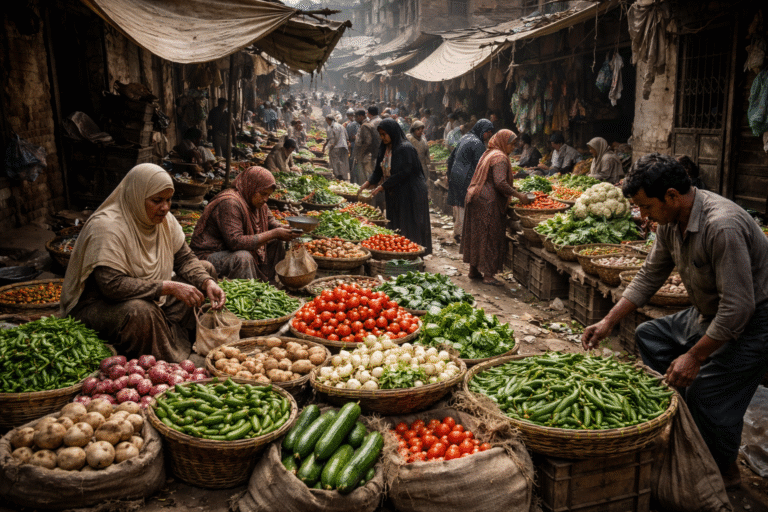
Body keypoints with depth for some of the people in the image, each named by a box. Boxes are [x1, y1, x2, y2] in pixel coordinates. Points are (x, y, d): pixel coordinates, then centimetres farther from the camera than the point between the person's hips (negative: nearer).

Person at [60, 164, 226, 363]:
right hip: (99, 306, -8)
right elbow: (112, 285, -33)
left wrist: (208, 283, -17)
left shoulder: (164, 220, -1)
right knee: (139, 311, -40)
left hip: (152, 299, 9)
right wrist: (169, 288, -33)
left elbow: (184, 259, 4)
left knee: (205, 270, 2)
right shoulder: (106, 227, -26)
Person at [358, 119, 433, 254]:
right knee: (395, 227, 10)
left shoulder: (405, 148, -17)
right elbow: (379, 170, 12)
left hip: (410, 193, -8)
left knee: (409, 228, -4)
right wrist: (368, 183, -6)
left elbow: (403, 173, -22)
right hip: (394, 194, 8)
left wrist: (382, 186, -20)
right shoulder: (385, 149, 9)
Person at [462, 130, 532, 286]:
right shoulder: (500, 158, -14)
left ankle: (474, 270, 22)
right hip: (489, 203, -10)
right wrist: (519, 195, -19)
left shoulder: (489, 154, 16)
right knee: (491, 237, -3)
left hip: (477, 199, 10)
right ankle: (488, 275, 1)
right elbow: (500, 183, -25)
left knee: (477, 235, 14)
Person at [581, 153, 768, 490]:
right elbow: (649, 276, 6)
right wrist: (609, 322, 2)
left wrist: (694, 357, -26)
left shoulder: (722, 227, -33)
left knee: (707, 394, -12)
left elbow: (738, 307, -31)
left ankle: (724, 471, 15)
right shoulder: (671, 221, -4)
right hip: (709, 313, 9)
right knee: (648, 335, 12)